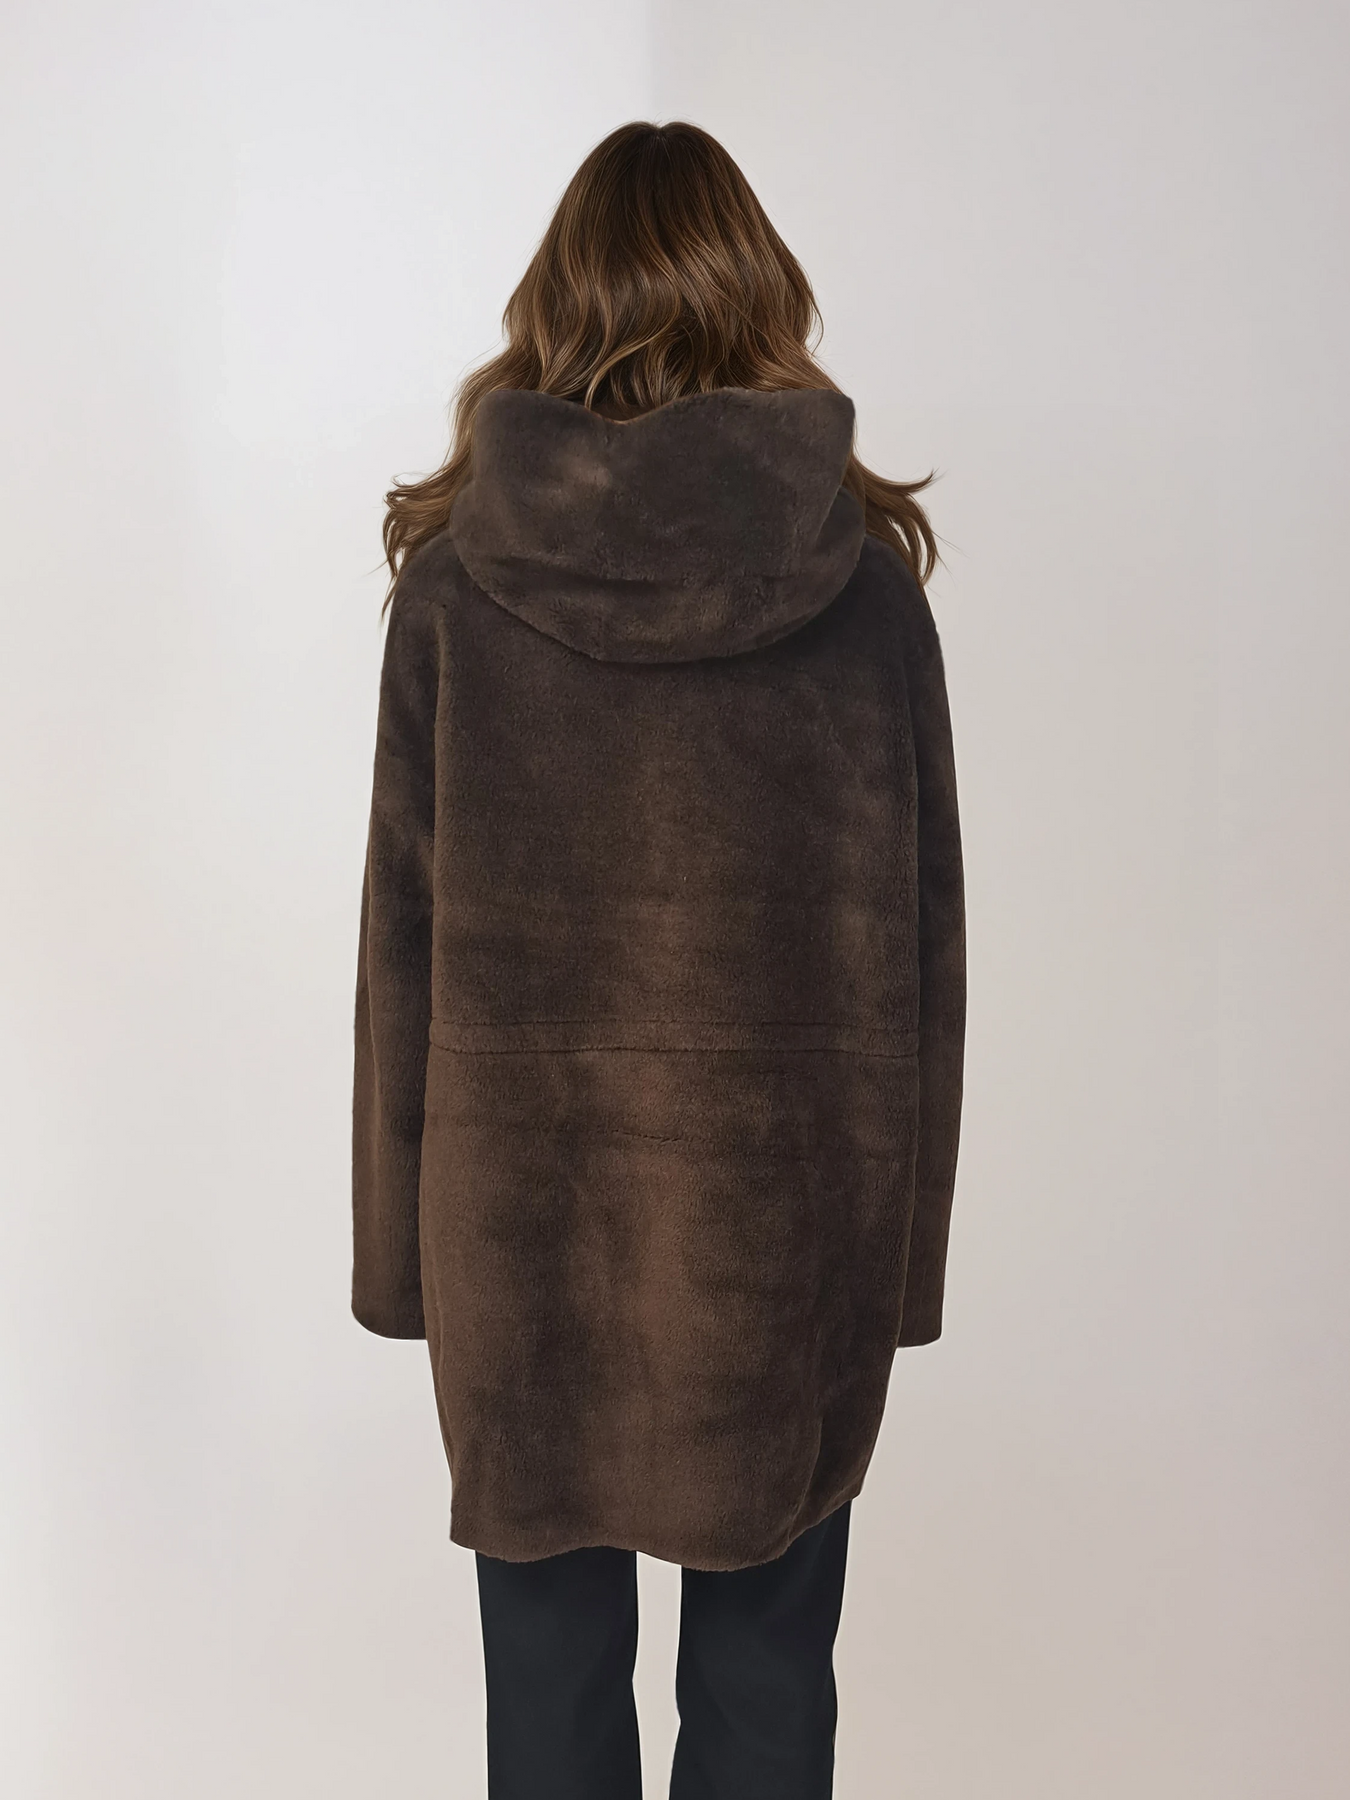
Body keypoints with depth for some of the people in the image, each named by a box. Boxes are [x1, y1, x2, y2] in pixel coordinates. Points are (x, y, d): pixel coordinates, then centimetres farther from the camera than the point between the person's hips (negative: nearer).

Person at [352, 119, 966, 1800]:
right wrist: (902, 1242, 8)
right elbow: (922, 926, -2)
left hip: (527, 1199, 0)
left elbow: (403, 927, -3)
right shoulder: (864, 566, -4)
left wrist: (404, 1244, 7)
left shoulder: (456, 569, -5)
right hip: (789, 1198, 1)